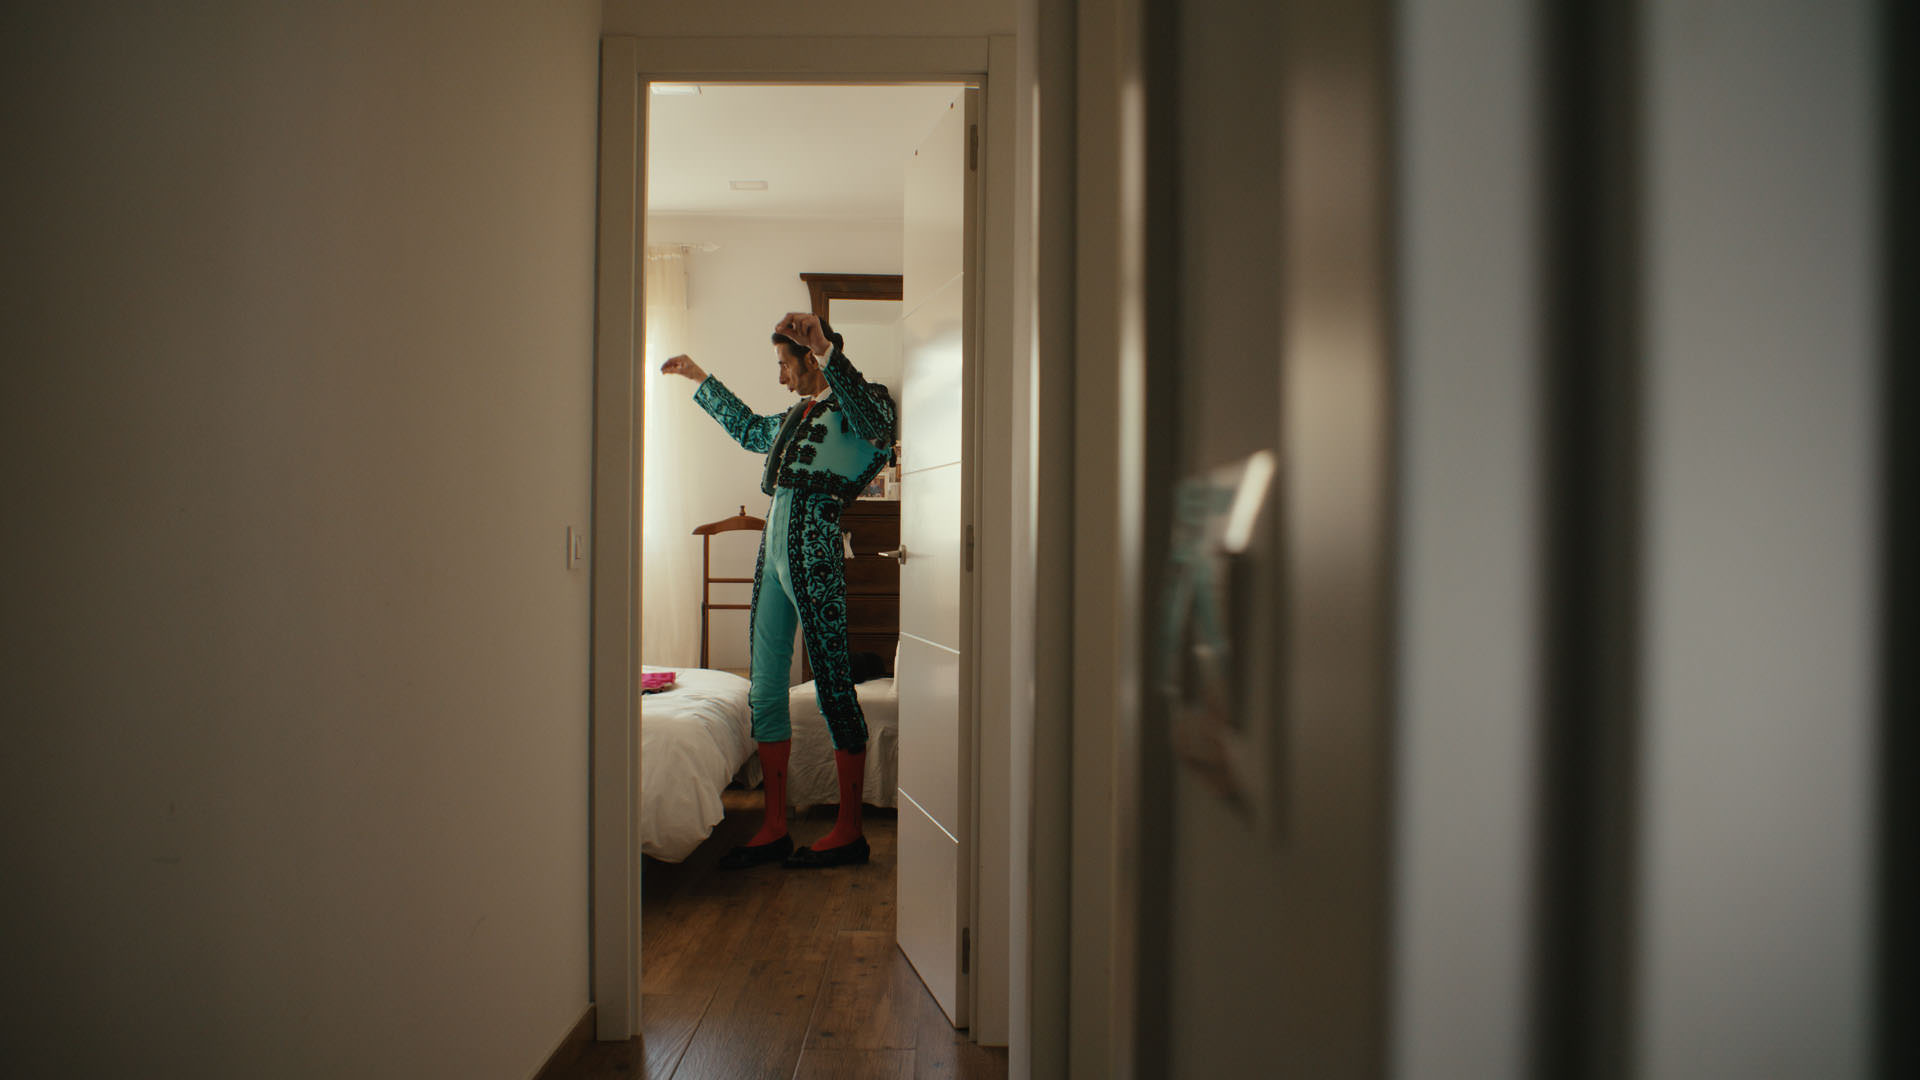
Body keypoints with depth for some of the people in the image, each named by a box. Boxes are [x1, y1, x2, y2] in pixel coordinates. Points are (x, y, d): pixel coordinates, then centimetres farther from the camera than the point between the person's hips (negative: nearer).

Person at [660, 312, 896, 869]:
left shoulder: (854, 401, -1)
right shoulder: (797, 415, 23)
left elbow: (874, 423, -27)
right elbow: (748, 429, 43)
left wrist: (827, 352, -39)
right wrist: (699, 377, 48)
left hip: (813, 545, -9)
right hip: (774, 545, 9)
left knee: (832, 683, -4)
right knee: (766, 691, 7)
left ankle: (850, 830, 5)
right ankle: (774, 829, 13)